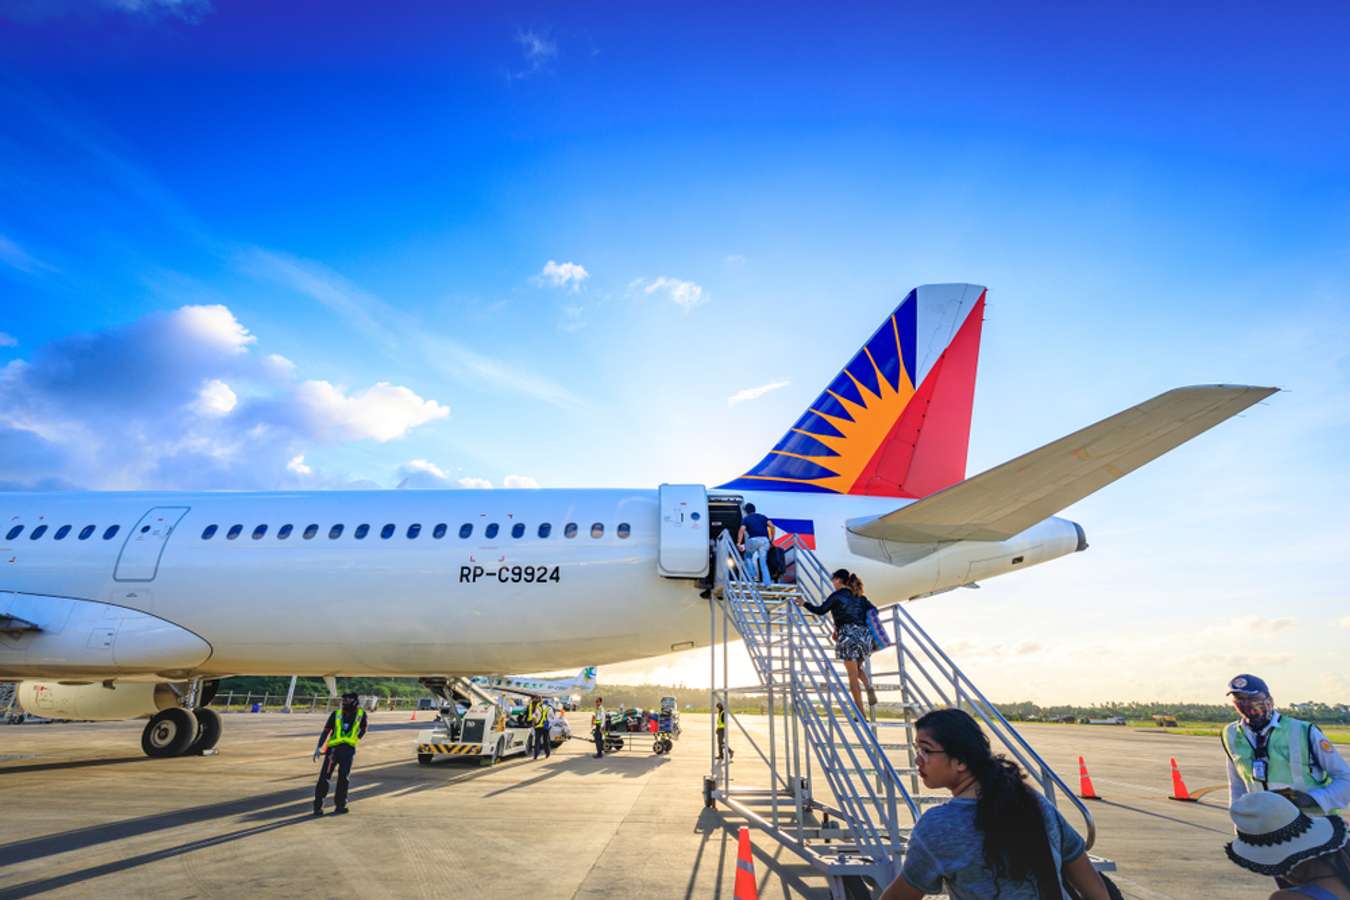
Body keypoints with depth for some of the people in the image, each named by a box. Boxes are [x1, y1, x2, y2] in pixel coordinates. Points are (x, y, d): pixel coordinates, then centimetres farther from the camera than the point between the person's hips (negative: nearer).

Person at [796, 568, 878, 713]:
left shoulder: (836, 596, -2)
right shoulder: (859, 596, 15)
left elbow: (820, 610, -2)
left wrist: (805, 604, 12)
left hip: (847, 635, -5)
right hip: (863, 634, 6)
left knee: (853, 675, 1)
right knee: (858, 668, 25)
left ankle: (861, 712, 0)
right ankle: (869, 688, -5)